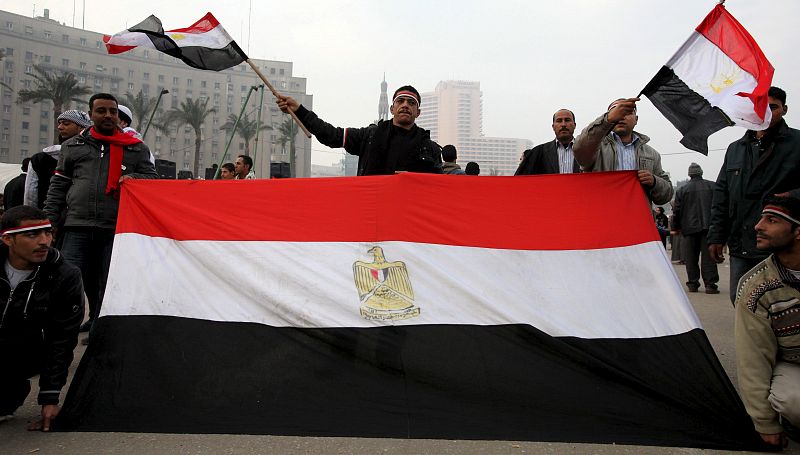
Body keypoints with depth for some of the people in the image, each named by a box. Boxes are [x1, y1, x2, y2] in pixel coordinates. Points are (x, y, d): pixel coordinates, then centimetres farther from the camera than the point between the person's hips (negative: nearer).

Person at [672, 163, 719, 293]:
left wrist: (676, 227, 14)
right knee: (708, 257, 0)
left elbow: (677, 210, 4)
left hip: (690, 228, 0)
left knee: (691, 258, 5)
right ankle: (710, 284, -4)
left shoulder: (682, 190, 3)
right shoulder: (712, 186, 4)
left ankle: (693, 284, 6)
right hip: (708, 227, 0)